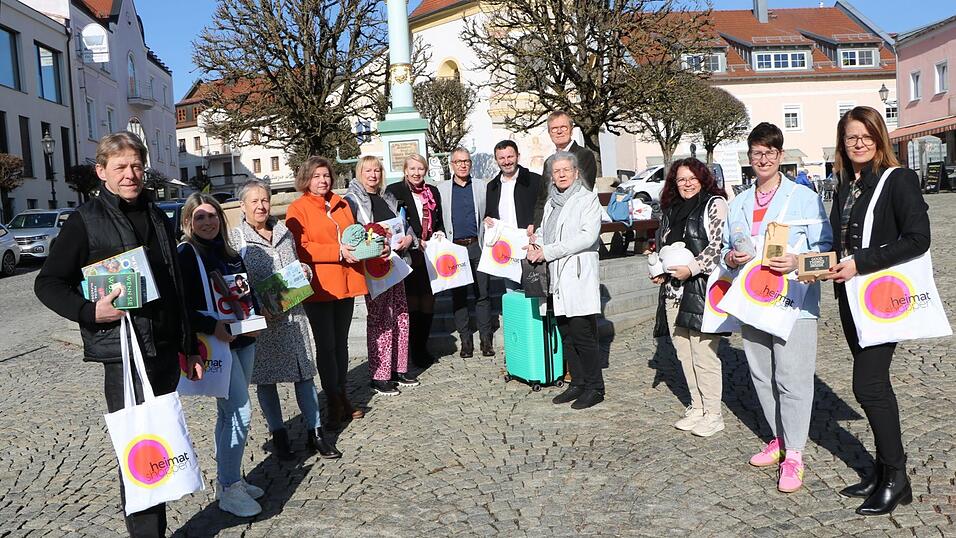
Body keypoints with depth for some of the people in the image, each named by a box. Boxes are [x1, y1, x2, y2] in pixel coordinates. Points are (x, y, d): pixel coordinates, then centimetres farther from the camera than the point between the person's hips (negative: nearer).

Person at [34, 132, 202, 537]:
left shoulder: (158, 219, 15)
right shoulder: (85, 222, -3)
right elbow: (48, 284, -3)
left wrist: (190, 346, 20)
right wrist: (90, 311, -21)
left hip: (165, 350, 6)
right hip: (123, 353, -6)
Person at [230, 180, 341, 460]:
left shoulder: (284, 232, 10)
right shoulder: (235, 238, -4)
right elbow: (234, 282, -8)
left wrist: (305, 271, 1)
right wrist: (257, 307, -19)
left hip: (294, 313, 4)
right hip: (262, 318, -4)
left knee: (304, 373, 6)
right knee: (266, 378, 7)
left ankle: (315, 432, 15)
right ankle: (279, 435, 21)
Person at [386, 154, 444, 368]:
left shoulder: (433, 192, 15)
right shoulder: (394, 190, -1)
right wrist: (413, 241, -13)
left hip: (430, 254, 5)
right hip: (408, 255, -5)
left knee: (428, 303, 7)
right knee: (411, 303, -3)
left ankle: (422, 348, 19)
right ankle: (414, 350, 6)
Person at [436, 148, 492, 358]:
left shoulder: (482, 186, 9)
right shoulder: (441, 189, 8)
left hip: (478, 246, 0)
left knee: (482, 293, 0)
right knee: (458, 295, 4)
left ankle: (486, 338, 9)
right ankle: (465, 340, 12)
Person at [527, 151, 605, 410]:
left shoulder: (588, 199, -3)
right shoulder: (551, 202, 20)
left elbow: (587, 237, -14)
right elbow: (545, 232, 29)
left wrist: (548, 251, -14)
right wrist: (535, 243, 4)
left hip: (579, 276, -7)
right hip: (557, 278, 7)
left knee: (583, 334, -6)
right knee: (566, 334, 10)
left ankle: (594, 388, 4)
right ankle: (578, 383, 20)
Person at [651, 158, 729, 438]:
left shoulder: (714, 204, -1)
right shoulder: (671, 210, 19)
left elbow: (718, 245, -11)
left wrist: (691, 269, -17)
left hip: (701, 289, -7)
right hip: (673, 291, 7)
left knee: (704, 352, -6)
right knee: (684, 352, 10)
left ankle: (712, 414, 4)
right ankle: (697, 407, 21)